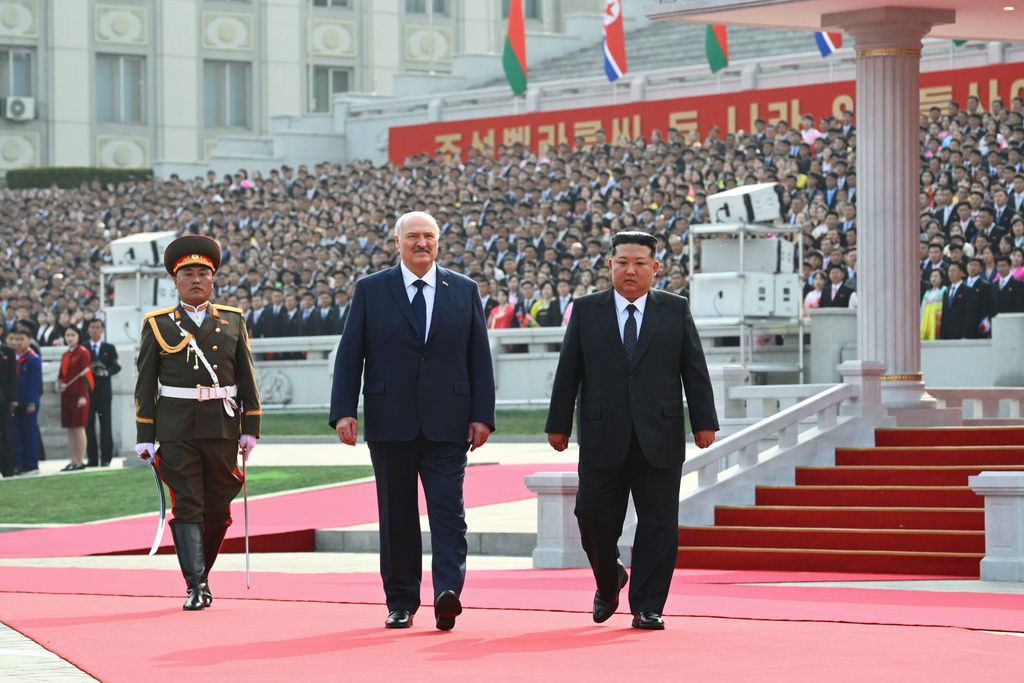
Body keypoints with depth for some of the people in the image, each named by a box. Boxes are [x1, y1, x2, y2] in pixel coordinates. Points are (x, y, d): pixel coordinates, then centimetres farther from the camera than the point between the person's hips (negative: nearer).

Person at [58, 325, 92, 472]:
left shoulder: (83, 353, -6)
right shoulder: (65, 355, 16)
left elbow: (85, 375, -11)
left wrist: (83, 396, -17)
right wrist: (60, 383, -3)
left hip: (78, 396, -8)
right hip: (66, 396, 8)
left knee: (78, 428, -6)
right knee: (70, 429, 8)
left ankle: (80, 461, -4)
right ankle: (74, 461, 12)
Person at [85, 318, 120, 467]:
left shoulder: (109, 348, 10)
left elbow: (116, 366, 5)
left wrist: (106, 372, -14)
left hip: (104, 390, -1)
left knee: (105, 425, -1)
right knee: (89, 425, 0)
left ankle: (106, 458, 2)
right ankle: (92, 458, 3)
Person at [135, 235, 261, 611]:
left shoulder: (233, 321, 11)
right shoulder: (158, 326, 6)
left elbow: (246, 379, 10)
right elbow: (146, 385, 5)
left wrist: (250, 428, 3)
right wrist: (145, 437, -1)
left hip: (222, 428, 2)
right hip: (176, 431, -2)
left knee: (218, 510, 6)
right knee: (187, 507, -8)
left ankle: (200, 572, 25)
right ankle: (196, 587, -11)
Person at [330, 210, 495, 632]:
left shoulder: (465, 292, 9)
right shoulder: (370, 291, 6)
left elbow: (479, 359, 8)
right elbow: (349, 355, 4)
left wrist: (482, 415, 0)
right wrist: (344, 411, -6)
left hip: (447, 423, 0)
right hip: (390, 422, 0)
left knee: (448, 510, -11)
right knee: (396, 516, 6)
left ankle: (448, 594, -21)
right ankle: (401, 604, 14)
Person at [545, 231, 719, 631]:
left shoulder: (676, 310, 9)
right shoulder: (586, 311, 9)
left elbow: (695, 370, 7)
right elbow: (568, 373, 8)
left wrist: (704, 422, 1)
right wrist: (558, 424, 5)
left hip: (660, 438, 0)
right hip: (602, 438, 0)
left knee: (659, 523, -2)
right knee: (594, 518, -1)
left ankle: (647, 608, 4)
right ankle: (608, 583, 27)